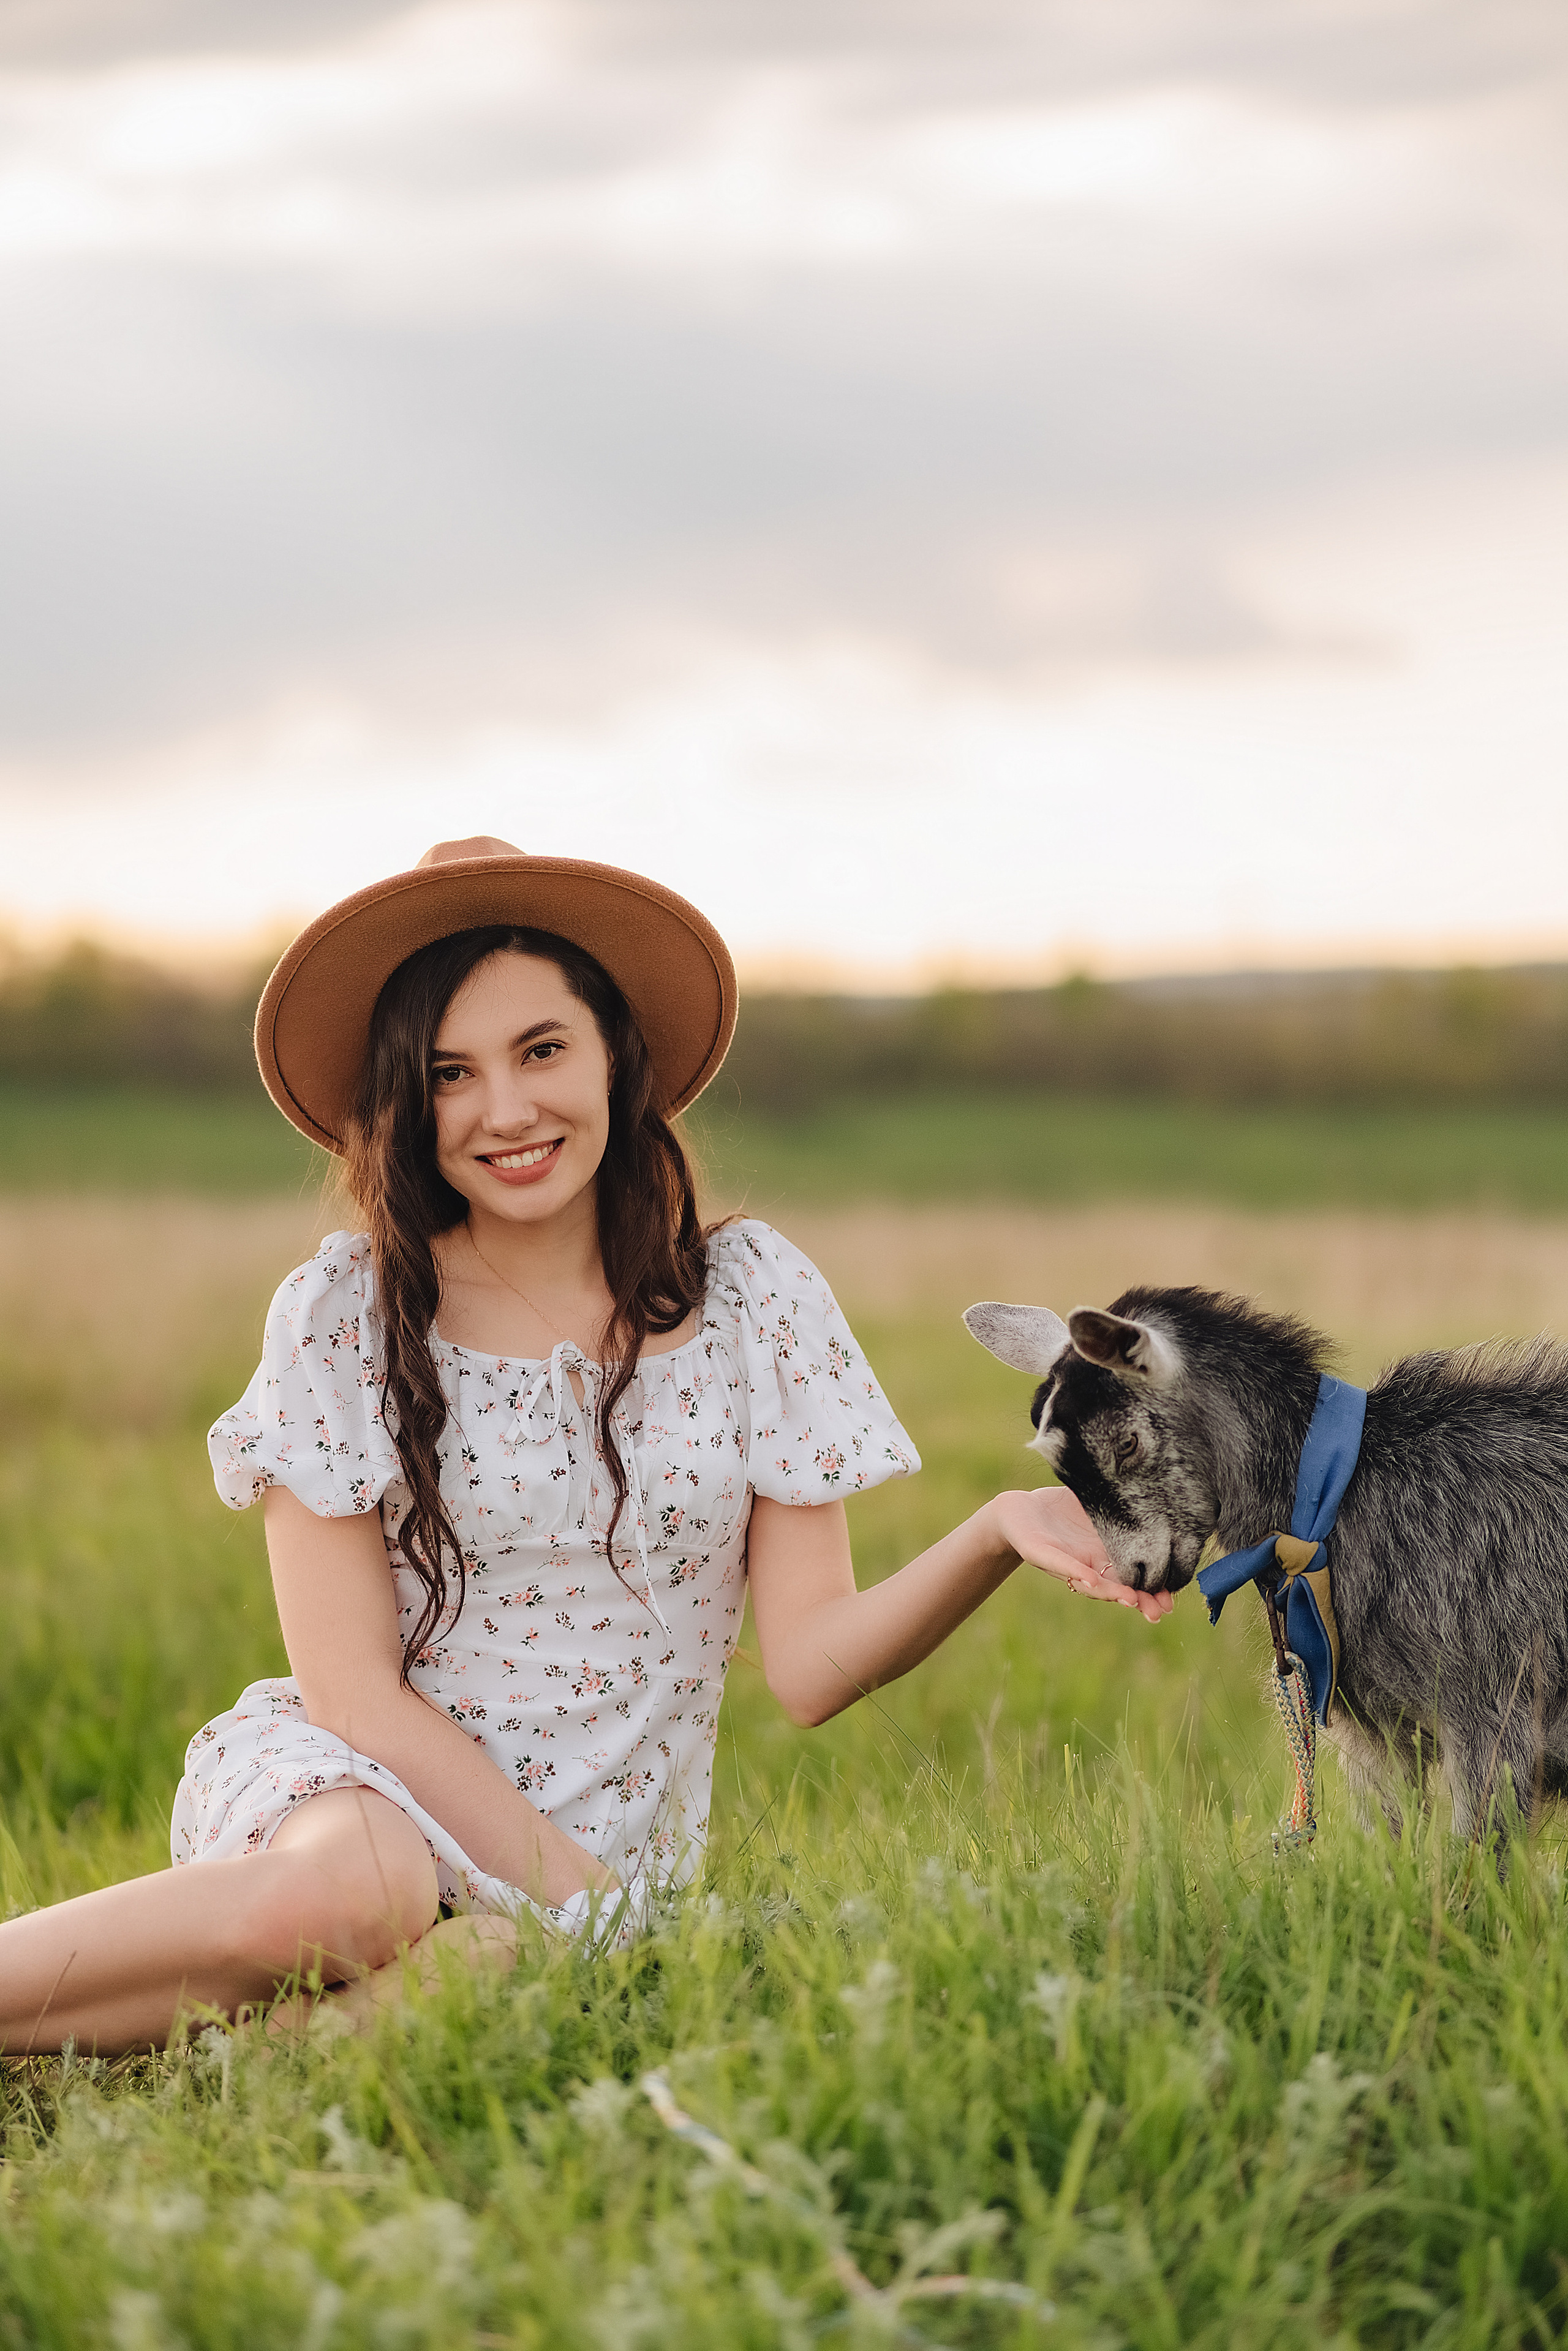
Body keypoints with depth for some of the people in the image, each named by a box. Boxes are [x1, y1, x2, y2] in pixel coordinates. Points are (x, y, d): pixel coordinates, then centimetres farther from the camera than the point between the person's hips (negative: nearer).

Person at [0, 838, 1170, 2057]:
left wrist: (996, 1536, -21)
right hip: (361, 1789, -2)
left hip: (617, 1842, 2)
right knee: (351, 1895, -39)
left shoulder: (751, 1296, 1)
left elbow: (808, 1659, -3)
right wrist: (575, 1896, -15)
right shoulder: (344, 1314, -4)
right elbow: (352, 1685, -6)